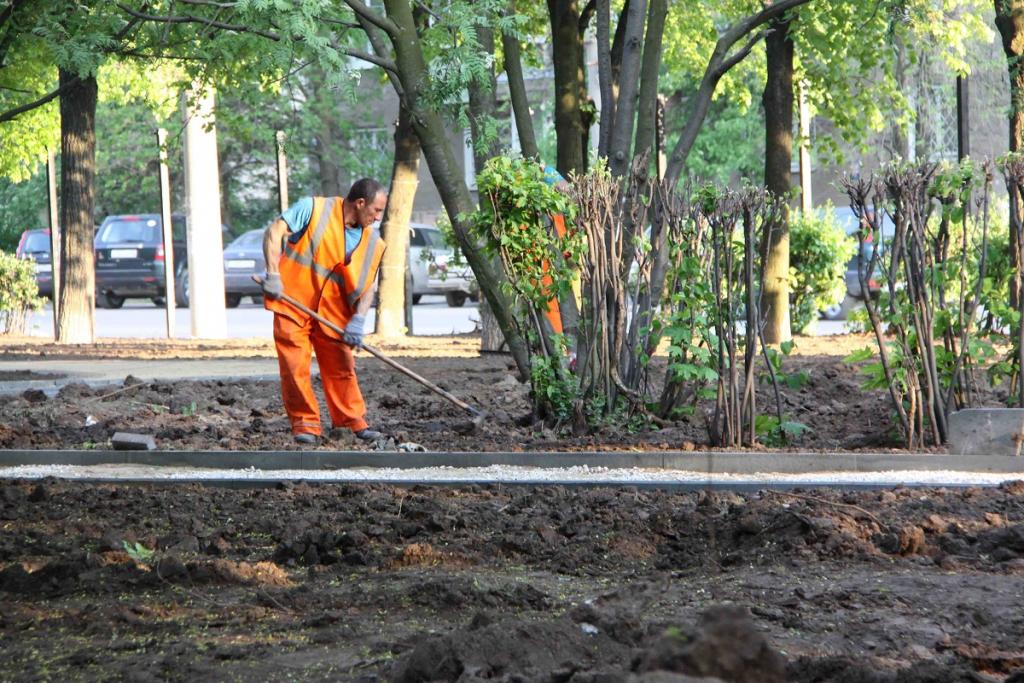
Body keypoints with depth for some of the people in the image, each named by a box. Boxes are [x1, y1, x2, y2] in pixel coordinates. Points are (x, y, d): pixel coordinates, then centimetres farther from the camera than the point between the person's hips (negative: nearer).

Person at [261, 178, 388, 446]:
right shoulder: (313, 209, -8)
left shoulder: (373, 243, 6)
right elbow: (275, 231, -11)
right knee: (295, 368, -5)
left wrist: (358, 319, -12)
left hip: (332, 313, 4)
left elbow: (368, 286, 4)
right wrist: (273, 274, -20)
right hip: (293, 303, -4)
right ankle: (305, 424, 4)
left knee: (341, 367, 4)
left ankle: (353, 421, 15)